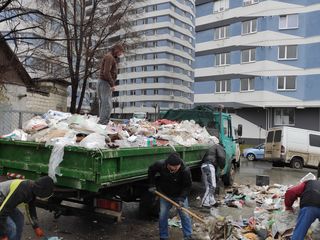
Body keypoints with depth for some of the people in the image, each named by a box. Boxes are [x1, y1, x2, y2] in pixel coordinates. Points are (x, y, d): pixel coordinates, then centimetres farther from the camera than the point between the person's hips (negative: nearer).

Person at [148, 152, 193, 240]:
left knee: (185, 215, 2)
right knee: (163, 216, 3)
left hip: (180, 195, -1)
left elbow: (187, 186, -17)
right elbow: (151, 171, -4)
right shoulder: (160, 165, -27)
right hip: (165, 195, 2)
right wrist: (152, 185, -5)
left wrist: (182, 198, -25)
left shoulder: (185, 170, -31)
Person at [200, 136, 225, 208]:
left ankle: (212, 201, 25)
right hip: (209, 165, -8)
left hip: (203, 165, 8)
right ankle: (205, 203, -11)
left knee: (209, 186, 16)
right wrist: (222, 166, 5)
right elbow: (221, 157, -10)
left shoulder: (210, 147, 28)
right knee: (212, 186, -8)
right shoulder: (218, 147, 6)